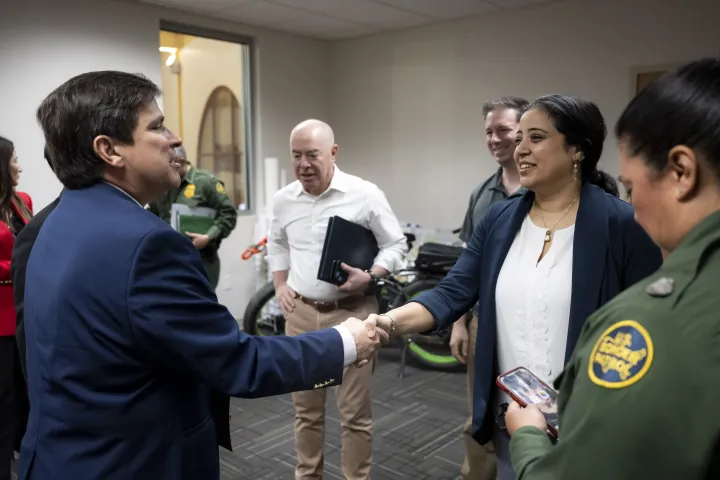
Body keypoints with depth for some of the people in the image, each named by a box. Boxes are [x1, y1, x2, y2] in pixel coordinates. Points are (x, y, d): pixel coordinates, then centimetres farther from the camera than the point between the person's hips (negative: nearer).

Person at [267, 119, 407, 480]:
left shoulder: (365, 195, -9)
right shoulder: (283, 199, 4)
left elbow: (395, 245, -2)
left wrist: (370, 277, -18)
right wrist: (280, 285, 8)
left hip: (352, 313, -4)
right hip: (300, 313, 4)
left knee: (355, 413, 5)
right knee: (305, 408, 17)